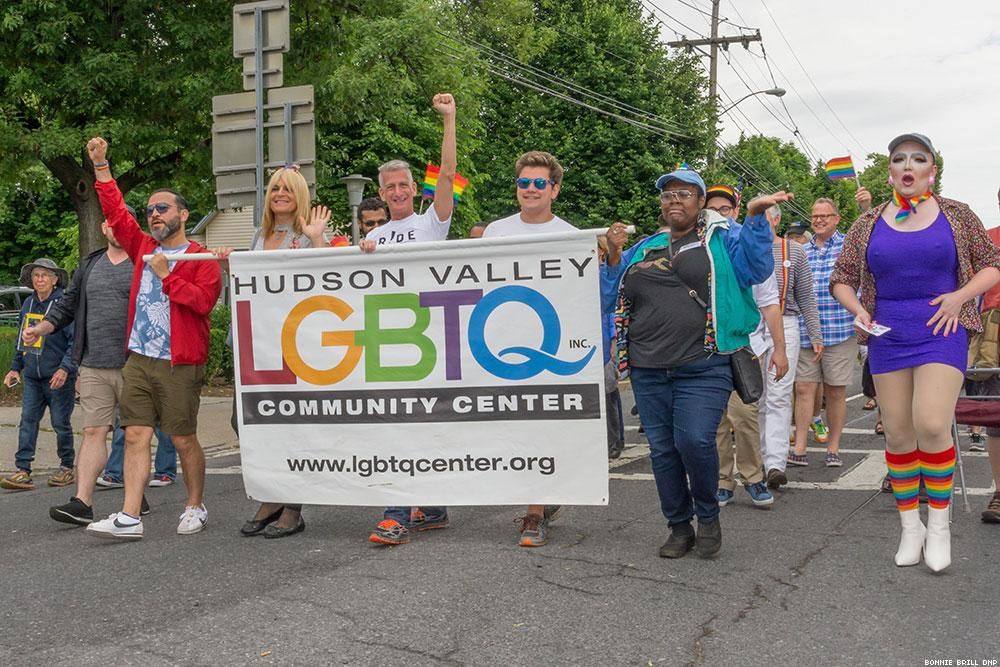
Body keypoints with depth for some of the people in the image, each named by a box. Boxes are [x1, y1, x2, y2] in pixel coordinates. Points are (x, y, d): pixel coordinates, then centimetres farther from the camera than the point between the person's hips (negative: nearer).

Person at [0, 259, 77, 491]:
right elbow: (21, 340, 21)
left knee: (60, 423, 3)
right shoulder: (28, 303, 11)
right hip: (32, 376, 6)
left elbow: (76, 340, -12)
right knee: (28, 421, -1)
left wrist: (65, 368, -21)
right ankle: (23, 471, -2)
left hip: (58, 376, -6)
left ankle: (67, 468, 17)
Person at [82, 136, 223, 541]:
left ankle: (195, 508, 19)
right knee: (135, 435, -1)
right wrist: (101, 165, 13)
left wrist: (167, 276, -12)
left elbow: (203, 301, -16)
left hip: (179, 364, -5)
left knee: (183, 439, 2)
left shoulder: (201, 259, -3)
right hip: (138, 360, 5)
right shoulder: (144, 248, 15)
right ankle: (129, 518, -2)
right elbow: (116, 212, 16)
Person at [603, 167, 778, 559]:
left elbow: (757, 267, -10)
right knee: (662, 449, 8)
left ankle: (708, 516, 7)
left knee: (695, 440, -18)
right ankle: (679, 527, 23)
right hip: (648, 370, 5)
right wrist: (613, 258, 2)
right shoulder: (643, 249, 18)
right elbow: (611, 296, 18)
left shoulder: (721, 239, 5)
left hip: (703, 368, -5)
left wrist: (755, 217, -21)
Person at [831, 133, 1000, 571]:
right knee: (898, 435, 5)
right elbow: (841, 279, 11)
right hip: (888, 336, 3)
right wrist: (857, 309, -8)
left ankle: (939, 523, 1)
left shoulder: (956, 215, 3)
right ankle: (910, 527, 19)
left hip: (941, 333, -2)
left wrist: (960, 296, -10)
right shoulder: (869, 224, 7)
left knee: (931, 425, -18)